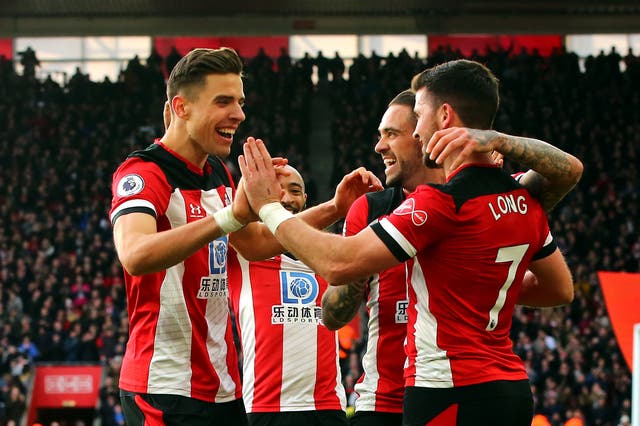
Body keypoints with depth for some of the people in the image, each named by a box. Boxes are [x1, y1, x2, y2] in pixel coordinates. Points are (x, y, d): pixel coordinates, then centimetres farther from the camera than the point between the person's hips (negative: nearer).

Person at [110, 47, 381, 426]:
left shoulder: (219, 174, 13)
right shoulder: (142, 174, -14)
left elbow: (254, 243, 28)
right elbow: (135, 256, -34)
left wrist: (333, 210, 16)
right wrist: (232, 215, -43)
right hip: (166, 390, -8)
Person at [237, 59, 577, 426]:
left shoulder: (441, 202, -16)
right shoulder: (525, 202, 8)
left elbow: (338, 264, -18)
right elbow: (563, 289, 21)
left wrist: (269, 206, -6)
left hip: (453, 396, -8)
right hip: (512, 388, 8)